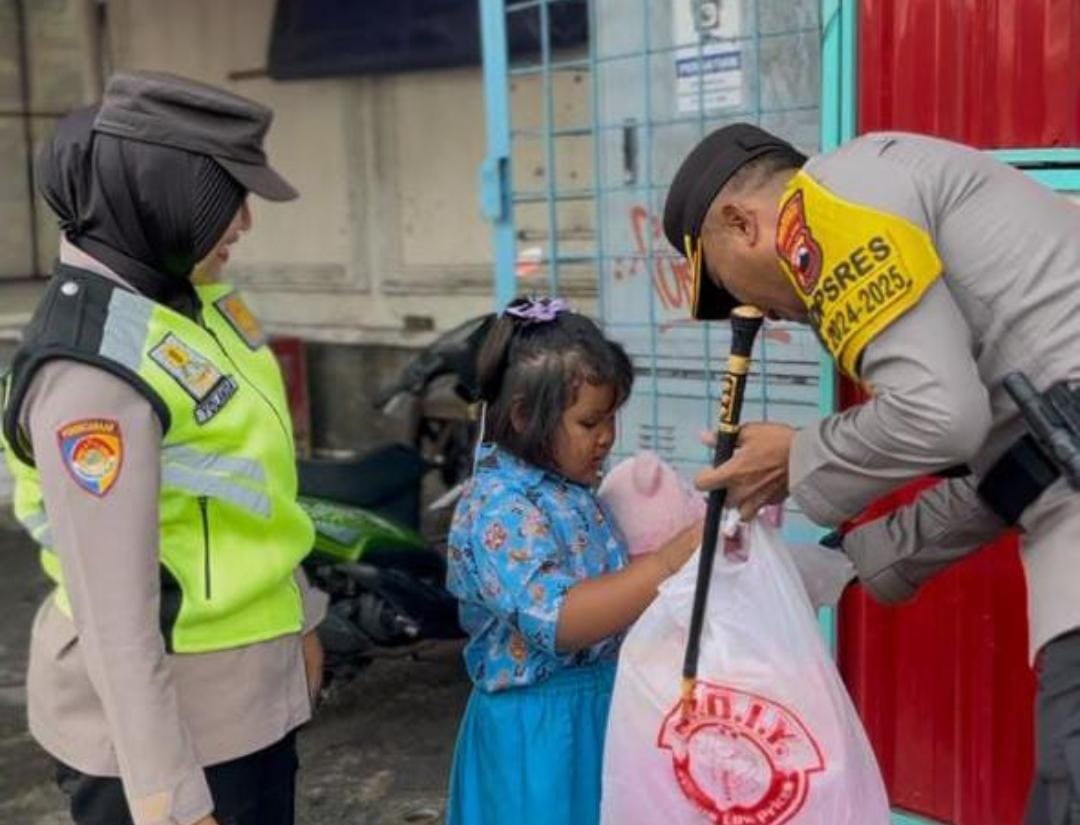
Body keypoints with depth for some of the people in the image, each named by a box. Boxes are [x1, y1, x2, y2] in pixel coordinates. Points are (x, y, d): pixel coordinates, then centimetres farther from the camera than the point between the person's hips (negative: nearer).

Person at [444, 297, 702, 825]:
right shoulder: (502, 506, -22)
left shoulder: (568, 488, 5)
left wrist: (691, 540, 5)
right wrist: (673, 558, -34)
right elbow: (560, 620, -32)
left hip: (597, 709, 9)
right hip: (539, 730, -9)